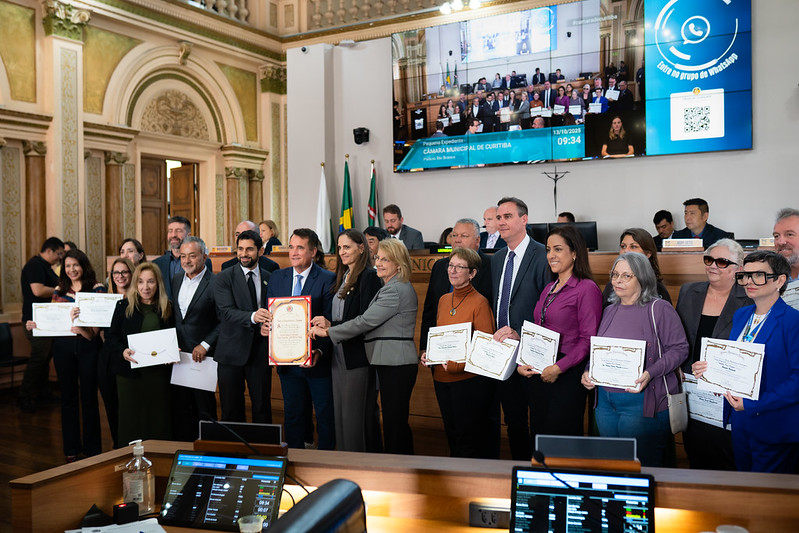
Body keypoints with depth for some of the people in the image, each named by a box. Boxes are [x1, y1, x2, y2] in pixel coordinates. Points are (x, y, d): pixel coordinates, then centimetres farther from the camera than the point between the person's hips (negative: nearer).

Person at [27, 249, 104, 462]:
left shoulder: (97, 288, -2)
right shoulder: (59, 290, 11)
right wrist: (34, 325, -6)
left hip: (88, 346, -3)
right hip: (63, 346, 4)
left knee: (89, 397, 2)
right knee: (68, 397, 10)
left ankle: (92, 450, 14)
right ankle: (71, 450, 21)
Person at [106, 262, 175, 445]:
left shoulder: (167, 308, 7)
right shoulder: (124, 305, 2)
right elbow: (111, 336, 2)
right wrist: (122, 351, -17)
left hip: (159, 373, 1)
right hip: (130, 372, -1)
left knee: (159, 420, 6)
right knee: (131, 419, 5)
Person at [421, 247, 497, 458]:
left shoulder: (479, 303, -10)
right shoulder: (443, 300, 11)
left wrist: (456, 364, -19)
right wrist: (427, 352, 3)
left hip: (470, 379, -7)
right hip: (442, 379, 7)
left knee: (469, 441, 1)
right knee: (451, 436, 16)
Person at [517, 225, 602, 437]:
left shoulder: (587, 288, -9)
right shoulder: (548, 289, 15)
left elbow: (589, 340, -14)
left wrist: (559, 368, -20)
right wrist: (522, 362, 5)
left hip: (568, 375, -7)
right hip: (539, 374, 7)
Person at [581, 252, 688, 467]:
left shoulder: (659, 309, -5)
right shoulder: (610, 311, 13)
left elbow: (679, 348, -9)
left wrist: (651, 373, -22)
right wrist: (588, 372, 2)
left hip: (642, 402, -6)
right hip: (605, 399, 6)